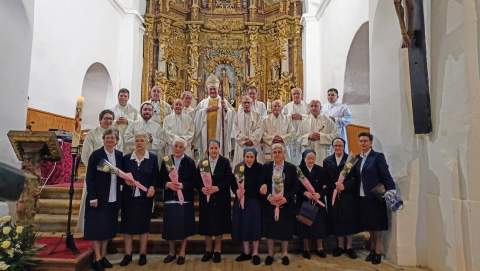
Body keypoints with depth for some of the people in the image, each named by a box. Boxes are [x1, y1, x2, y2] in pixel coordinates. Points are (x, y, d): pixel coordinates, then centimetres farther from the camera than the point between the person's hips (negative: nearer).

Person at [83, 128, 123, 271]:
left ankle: (103, 256, 25)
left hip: (113, 199, 5)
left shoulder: (119, 155, 5)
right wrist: (92, 197, -15)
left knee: (108, 228, 12)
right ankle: (97, 259, 13)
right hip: (98, 198, -5)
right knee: (97, 228, 3)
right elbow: (89, 177, -9)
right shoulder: (96, 154, -9)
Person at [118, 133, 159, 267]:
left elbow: (156, 177, 4)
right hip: (129, 196, 1)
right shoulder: (126, 158, 5)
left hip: (145, 196, -1)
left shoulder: (153, 158, 3)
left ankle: (143, 254, 19)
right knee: (127, 224, 5)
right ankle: (128, 254, 18)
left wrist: (152, 187, -12)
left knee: (144, 225, 7)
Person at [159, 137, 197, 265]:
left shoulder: (190, 162, -2)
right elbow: (161, 179, 4)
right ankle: (172, 252, 27)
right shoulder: (165, 160, 4)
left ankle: (182, 253, 22)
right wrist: (167, 184, -16)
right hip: (170, 199, 2)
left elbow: (194, 181, -4)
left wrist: (182, 185, -19)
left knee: (184, 226, 5)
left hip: (185, 199, -2)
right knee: (170, 226, 8)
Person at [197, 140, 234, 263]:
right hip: (205, 197, 2)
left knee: (219, 224, 4)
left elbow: (229, 179, -7)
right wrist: (202, 188, -16)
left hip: (220, 198, -2)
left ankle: (217, 250, 18)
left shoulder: (225, 162, -2)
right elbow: (197, 179, 3)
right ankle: (208, 250, 21)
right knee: (206, 224, 7)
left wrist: (217, 188, -18)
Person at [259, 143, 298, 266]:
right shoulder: (266, 167, 1)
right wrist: (268, 197, -14)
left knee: (285, 229, 8)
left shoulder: (291, 168, -2)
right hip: (270, 203, 1)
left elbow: (295, 186, -2)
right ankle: (270, 254, 24)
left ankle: (285, 254, 26)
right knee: (270, 228, 8)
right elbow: (262, 184, 1)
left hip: (286, 204, 0)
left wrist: (286, 198, -14)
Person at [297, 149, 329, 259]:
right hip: (304, 202, -1)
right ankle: (306, 248, 18)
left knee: (319, 224, 5)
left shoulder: (321, 170, 1)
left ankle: (320, 248, 20)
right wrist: (305, 192, -20)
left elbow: (326, 187, 1)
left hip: (318, 202, 2)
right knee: (305, 225, 4)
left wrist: (319, 194, -16)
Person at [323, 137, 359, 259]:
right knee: (336, 220, 5)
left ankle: (349, 246, 16)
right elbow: (325, 179, 4)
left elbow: (355, 178, -6)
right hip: (333, 195, 2)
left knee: (349, 220, 4)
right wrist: (333, 189, -10)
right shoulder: (327, 161, 8)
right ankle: (340, 245, 18)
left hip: (348, 195, -2)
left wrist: (345, 186, -18)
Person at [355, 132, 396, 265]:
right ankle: (372, 250, 30)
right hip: (363, 197, 6)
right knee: (369, 226, 16)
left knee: (377, 225, 5)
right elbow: (358, 178, 9)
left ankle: (378, 253, 16)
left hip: (375, 197, -6)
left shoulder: (378, 156, -8)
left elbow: (386, 176, -12)